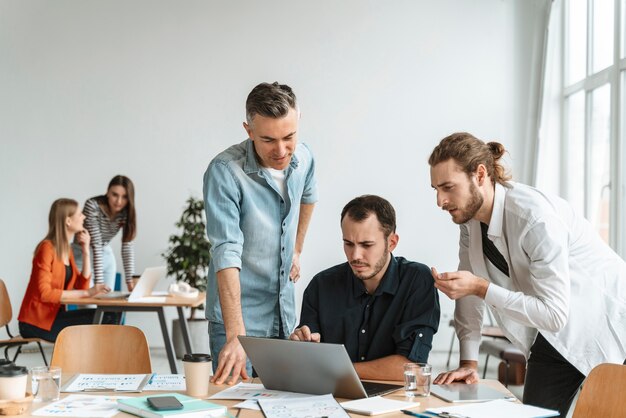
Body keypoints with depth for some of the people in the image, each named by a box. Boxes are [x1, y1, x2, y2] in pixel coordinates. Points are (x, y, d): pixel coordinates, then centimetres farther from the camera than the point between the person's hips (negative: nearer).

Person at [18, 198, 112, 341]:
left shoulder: (66, 250, 12)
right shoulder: (47, 248, -13)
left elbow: (82, 286, 5)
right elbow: (44, 293, -23)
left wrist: (85, 251, 0)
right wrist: (87, 293, -25)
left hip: (54, 315, 8)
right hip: (36, 322, -8)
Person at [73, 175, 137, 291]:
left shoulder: (127, 212, -12)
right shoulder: (93, 205, -27)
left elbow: (128, 245, -15)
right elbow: (95, 244, -30)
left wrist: (130, 280, -23)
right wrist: (99, 282, -33)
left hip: (107, 256, 4)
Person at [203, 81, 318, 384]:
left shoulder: (303, 158, -4)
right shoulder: (225, 172, -23)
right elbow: (226, 254, -30)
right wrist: (235, 335, -37)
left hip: (286, 314, 6)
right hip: (239, 316, -5)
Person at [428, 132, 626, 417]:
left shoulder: (535, 216, -30)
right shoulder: (470, 215, -6)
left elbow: (555, 314, -30)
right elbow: (469, 290, 2)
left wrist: (481, 288, -32)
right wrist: (468, 363, -4)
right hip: (555, 333, 7)